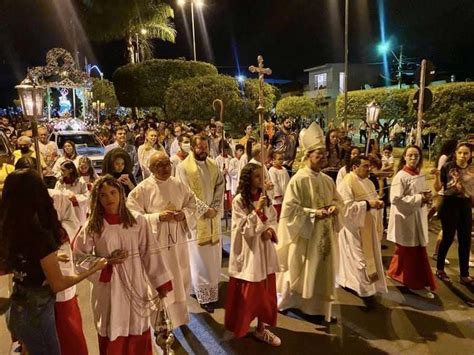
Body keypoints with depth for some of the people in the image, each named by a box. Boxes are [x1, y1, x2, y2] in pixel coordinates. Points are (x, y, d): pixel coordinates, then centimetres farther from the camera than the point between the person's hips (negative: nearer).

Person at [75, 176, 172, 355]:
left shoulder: (137, 221, -5)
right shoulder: (92, 226, -5)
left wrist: (161, 282, -2)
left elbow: (150, 253, -3)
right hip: (109, 289, 0)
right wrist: (107, 262, -14)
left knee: (139, 338, 13)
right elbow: (80, 257, 0)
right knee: (113, 338, 13)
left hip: (135, 286, 1)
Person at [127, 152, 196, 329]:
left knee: (182, 281, 19)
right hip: (156, 242, -5)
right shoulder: (141, 189, -13)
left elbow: (192, 203, 10)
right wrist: (158, 217, -22)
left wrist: (184, 213, -11)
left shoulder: (178, 185, 1)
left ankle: (178, 317, 45)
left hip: (178, 239, 5)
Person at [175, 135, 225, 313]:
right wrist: (205, 209, -17)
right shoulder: (183, 167, -7)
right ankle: (204, 296, 10)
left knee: (213, 256, 11)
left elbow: (220, 186, 5)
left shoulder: (213, 165, 8)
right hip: (196, 218, -5)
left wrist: (215, 208, -9)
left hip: (213, 216, 5)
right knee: (200, 257, 1)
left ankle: (211, 291, 26)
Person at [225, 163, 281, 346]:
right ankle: (240, 328, 29)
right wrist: (257, 210, -25)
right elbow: (245, 229, -17)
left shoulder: (264, 197, 4)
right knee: (247, 293, 7)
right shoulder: (239, 200, -14)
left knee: (265, 292, 13)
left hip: (265, 250, 6)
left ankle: (261, 329, 29)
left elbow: (274, 219, 11)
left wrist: (271, 231, -10)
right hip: (248, 251, -6)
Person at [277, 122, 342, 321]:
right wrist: (313, 213, -23)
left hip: (324, 236, 6)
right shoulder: (298, 180, -16)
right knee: (301, 273, 8)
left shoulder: (328, 180, 5)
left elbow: (337, 200, 16)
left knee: (322, 272, 14)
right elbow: (290, 208, -17)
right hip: (304, 236, -6)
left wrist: (334, 207, -7)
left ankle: (318, 307, 29)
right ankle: (294, 303, 28)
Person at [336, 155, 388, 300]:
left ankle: (367, 285, 32)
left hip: (369, 227, 9)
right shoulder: (346, 184, -19)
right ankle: (361, 288, 16)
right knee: (358, 259, 1)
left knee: (370, 257, 17)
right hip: (355, 229, -9)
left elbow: (374, 198, 16)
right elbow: (346, 207, -26)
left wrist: (378, 203, -6)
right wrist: (367, 204, -27)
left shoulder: (368, 182, 10)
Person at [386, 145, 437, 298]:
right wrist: (419, 199, -19)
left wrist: (426, 197, -4)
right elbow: (395, 199, -22)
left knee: (406, 250, 15)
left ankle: (397, 273, 32)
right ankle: (416, 284, 11)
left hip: (417, 218, 8)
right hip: (406, 218, -8)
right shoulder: (401, 176, -14)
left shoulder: (419, 175, 9)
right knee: (413, 252, 0)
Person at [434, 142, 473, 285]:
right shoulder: (447, 167, -8)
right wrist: (436, 175, -21)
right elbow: (438, 188, -6)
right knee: (448, 238, 3)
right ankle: (439, 269, 22)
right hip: (450, 204, -4)